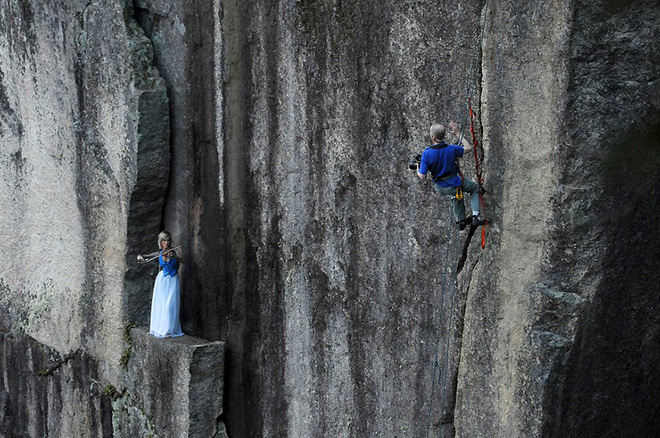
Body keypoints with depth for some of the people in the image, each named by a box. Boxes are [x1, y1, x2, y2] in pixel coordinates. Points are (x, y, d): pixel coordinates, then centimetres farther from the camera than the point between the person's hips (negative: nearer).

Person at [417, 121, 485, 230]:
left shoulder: (426, 153, -24)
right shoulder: (451, 149, -23)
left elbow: (422, 177, -18)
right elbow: (469, 148, -2)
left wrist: (418, 171, 4)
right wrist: (458, 134, 3)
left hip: (439, 188, 3)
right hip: (453, 184, -3)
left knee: (457, 193, 37)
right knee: (474, 187, 27)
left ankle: (460, 220, 43)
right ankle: (475, 216, 15)